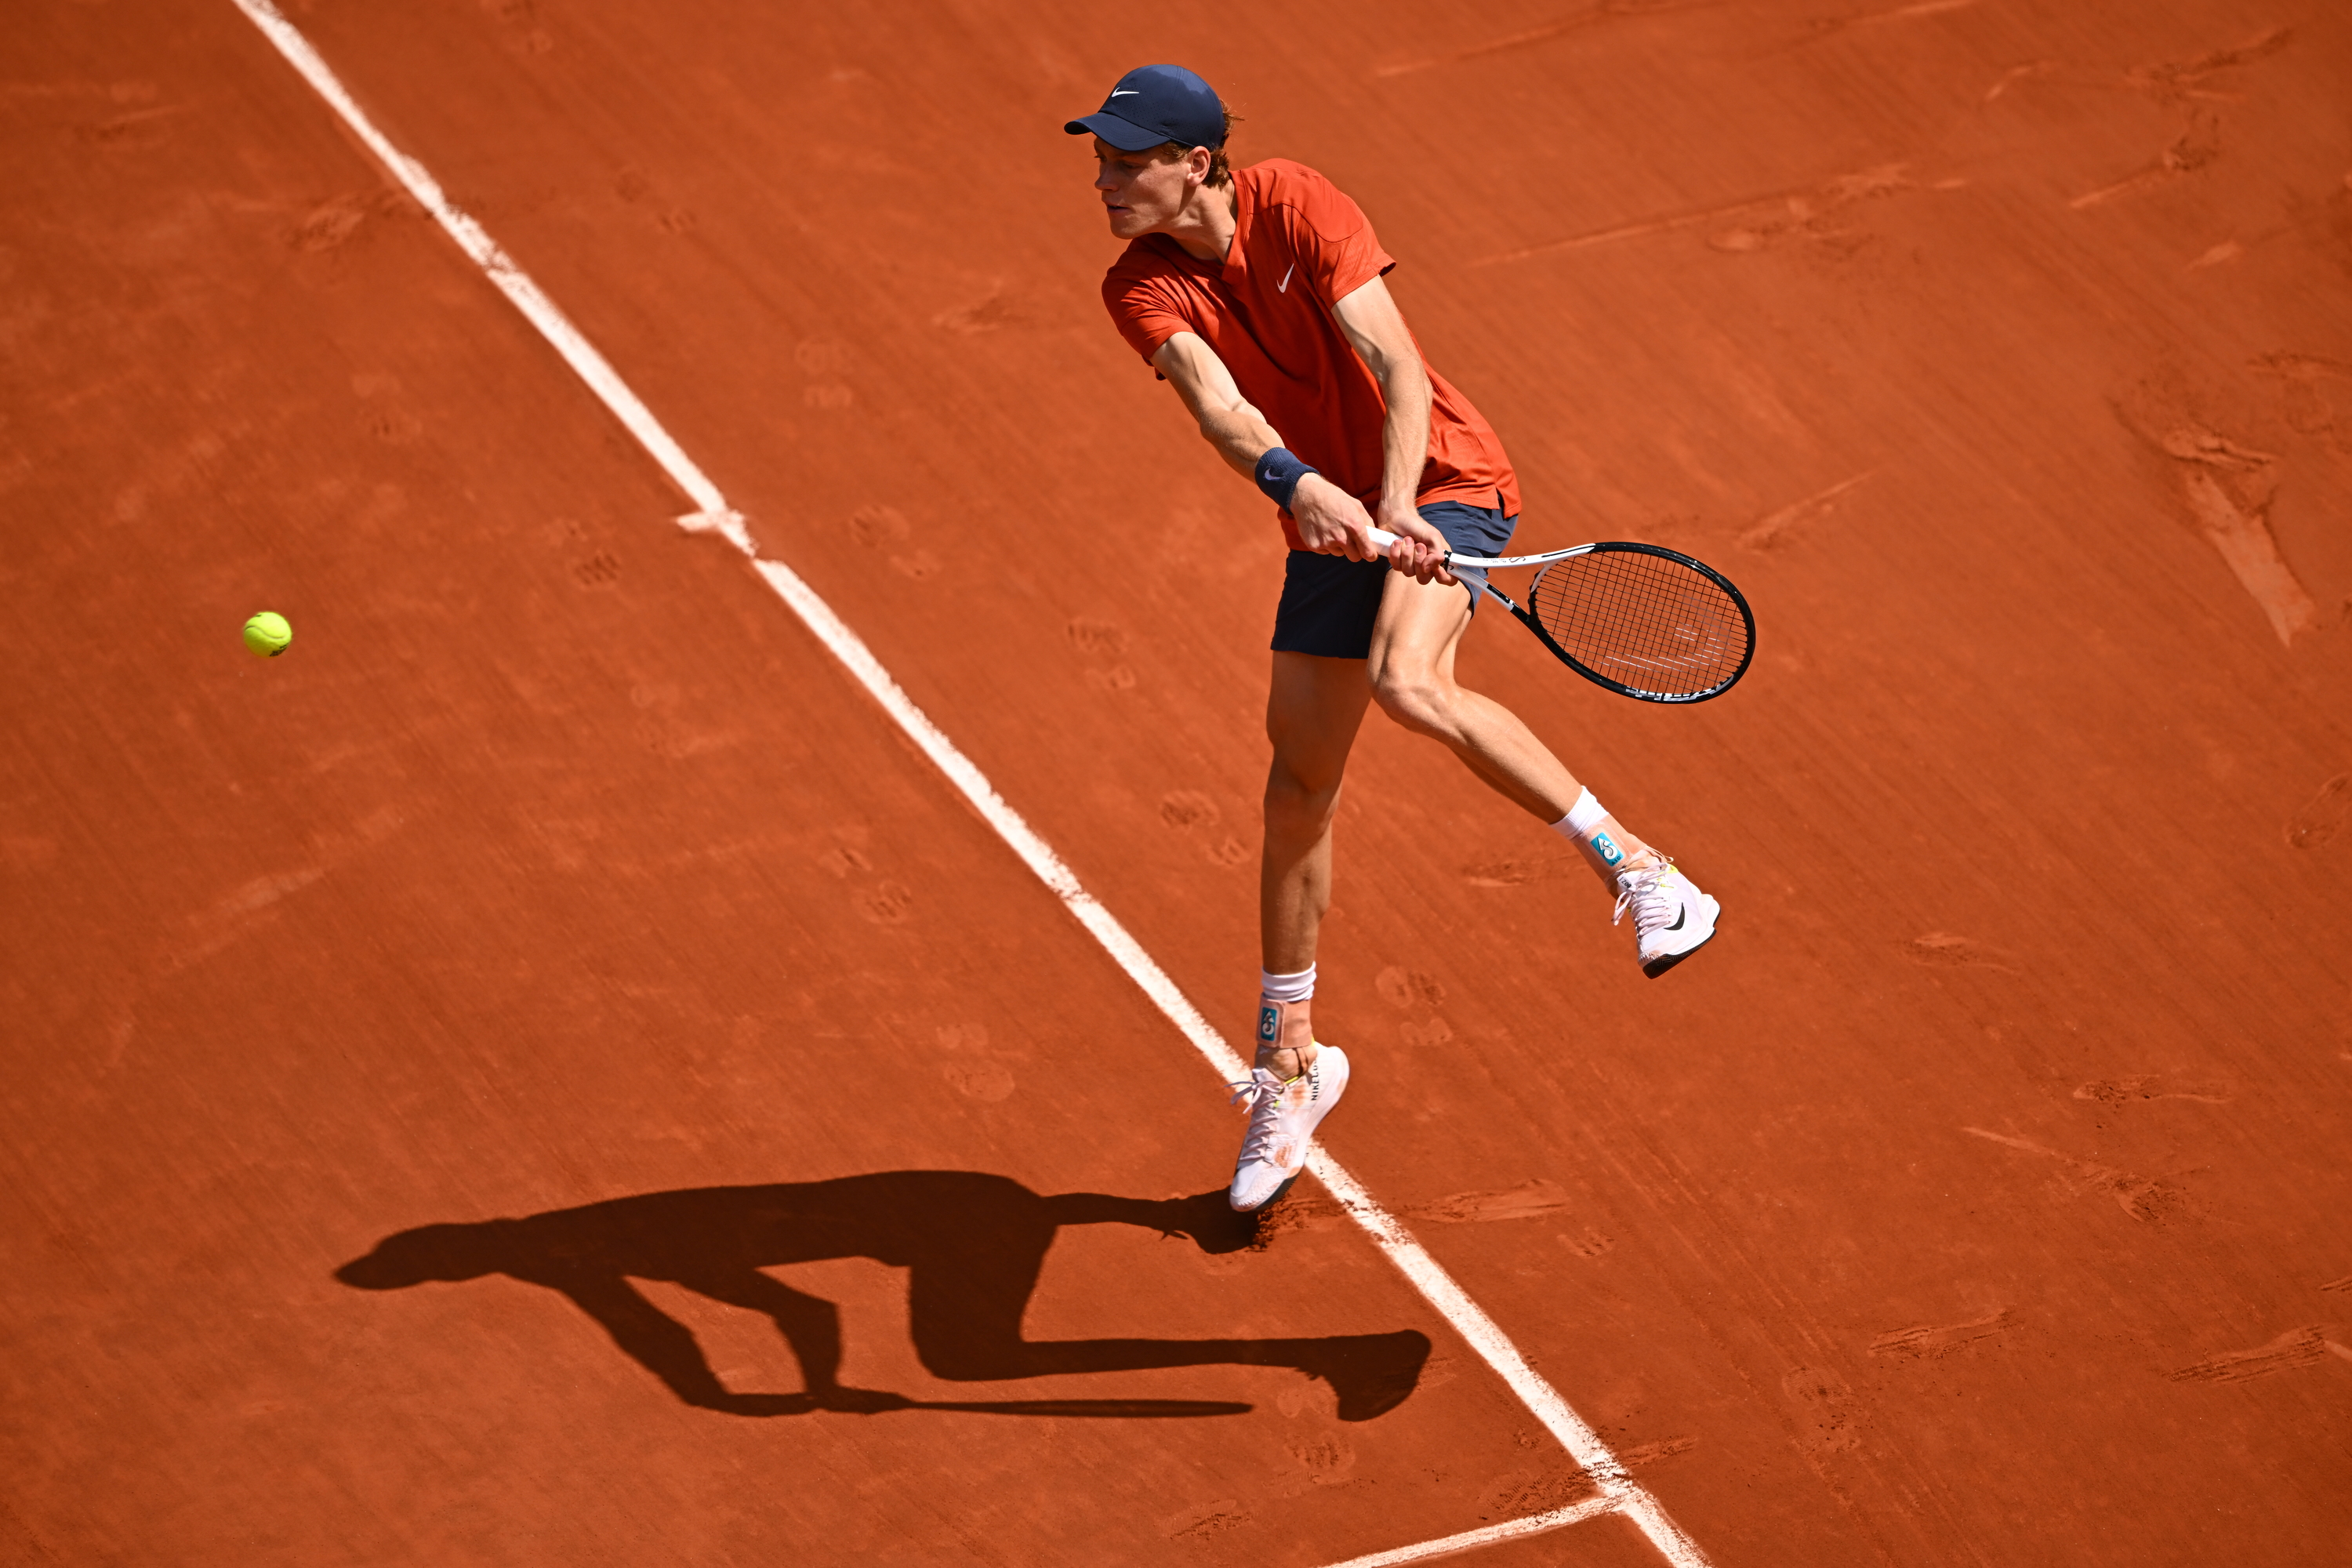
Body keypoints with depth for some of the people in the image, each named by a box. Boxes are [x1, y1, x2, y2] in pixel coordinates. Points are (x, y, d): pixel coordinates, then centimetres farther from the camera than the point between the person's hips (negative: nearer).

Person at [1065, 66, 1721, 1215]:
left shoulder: (1299, 206, -18)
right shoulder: (1140, 289, -9)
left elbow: (1397, 367, -24)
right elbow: (1218, 405, -26)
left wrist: (1394, 508, -39)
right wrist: (1303, 487, -46)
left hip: (1442, 481, -5)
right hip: (1325, 518, 5)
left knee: (1410, 685, -34)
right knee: (1298, 791, 8)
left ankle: (1637, 872, -23)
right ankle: (1289, 1062, 25)